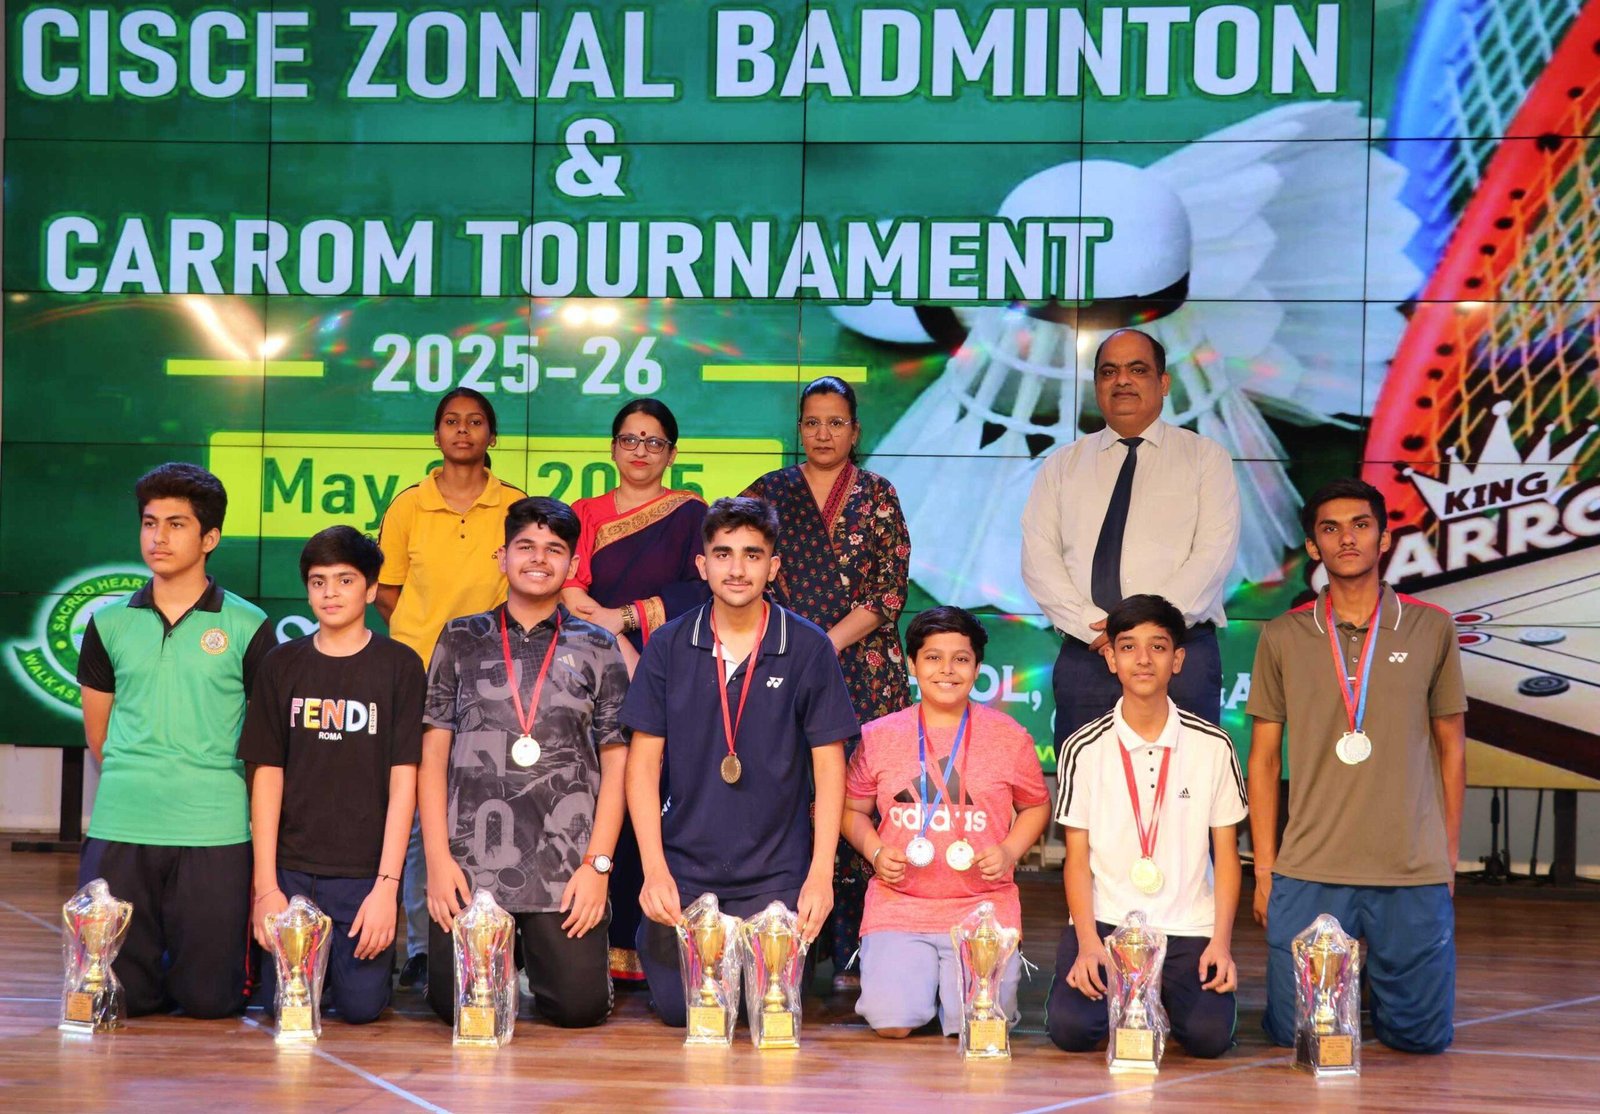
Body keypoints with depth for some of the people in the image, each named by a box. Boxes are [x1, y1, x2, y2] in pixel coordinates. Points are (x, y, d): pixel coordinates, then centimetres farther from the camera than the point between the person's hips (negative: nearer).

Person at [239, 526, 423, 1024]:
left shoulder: (399, 665, 0)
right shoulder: (281, 665, 6)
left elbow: (403, 780, -4)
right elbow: (266, 775, 3)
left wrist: (387, 885, -12)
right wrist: (266, 885, -5)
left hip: (366, 873, -2)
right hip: (291, 870, 2)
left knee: (361, 1005, -7)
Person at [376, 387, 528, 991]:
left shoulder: (515, 507, 4)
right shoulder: (409, 506, 5)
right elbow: (386, 594, 11)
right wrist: (433, 632, 1)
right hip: (420, 674, 0)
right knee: (422, 816, 1)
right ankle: (421, 947, 8)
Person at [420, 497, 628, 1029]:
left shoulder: (596, 647, 11)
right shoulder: (462, 640, 11)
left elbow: (615, 763, 7)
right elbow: (433, 752, 7)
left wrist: (599, 863, -4)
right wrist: (437, 857, -3)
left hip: (566, 868, 0)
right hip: (469, 863, 0)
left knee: (580, 1004, -8)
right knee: (459, 1005, -6)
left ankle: (534, 969, 26)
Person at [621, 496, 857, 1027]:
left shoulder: (807, 648, -4)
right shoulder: (668, 646, -1)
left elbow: (829, 765, -1)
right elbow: (643, 762, 0)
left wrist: (821, 874, -8)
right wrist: (654, 868, -8)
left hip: (776, 871, -1)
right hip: (684, 866, 1)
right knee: (677, 1008, 0)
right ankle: (654, 941, 32)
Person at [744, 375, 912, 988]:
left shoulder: (878, 496, 8)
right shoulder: (770, 492, 12)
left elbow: (891, 591, 1)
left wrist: (830, 641, -8)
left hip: (864, 668, -1)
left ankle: (851, 955, -2)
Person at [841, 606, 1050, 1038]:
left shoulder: (1009, 737, 4)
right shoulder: (879, 737, 5)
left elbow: (1036, 806, 16)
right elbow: (853, 809, 16)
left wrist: (1009, 851, -2)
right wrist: (875, 851, -3)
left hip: (984, 908, 0)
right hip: (898, 906, 1)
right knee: (891, 1024, -17)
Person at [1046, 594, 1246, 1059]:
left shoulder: (1213, 746, 3)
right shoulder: (1084, 749, 3)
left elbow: (1226, 855, 6)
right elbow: (1077, 858, 3)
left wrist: (1221, 943, -7)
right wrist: (1088, 945, -10)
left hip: (1188, 929, 0)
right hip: (1104, 922, 0)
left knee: (1209, 1035, -22)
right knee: (1070, 1028, -23)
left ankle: (1163, 997, 14)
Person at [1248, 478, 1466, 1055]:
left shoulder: (1431, 629, 4)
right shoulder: (1283, 638, 4)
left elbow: (1451, 747, 11)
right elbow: (1263, 758, 8)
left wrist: (1450, 856, 8)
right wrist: (1264, 867, 3)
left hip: (1414, 875, 0)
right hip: (1308, 872, 0)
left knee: (1422, 1035, 1)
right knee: (1296, 1031, 0)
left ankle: (1378, 980, 34)